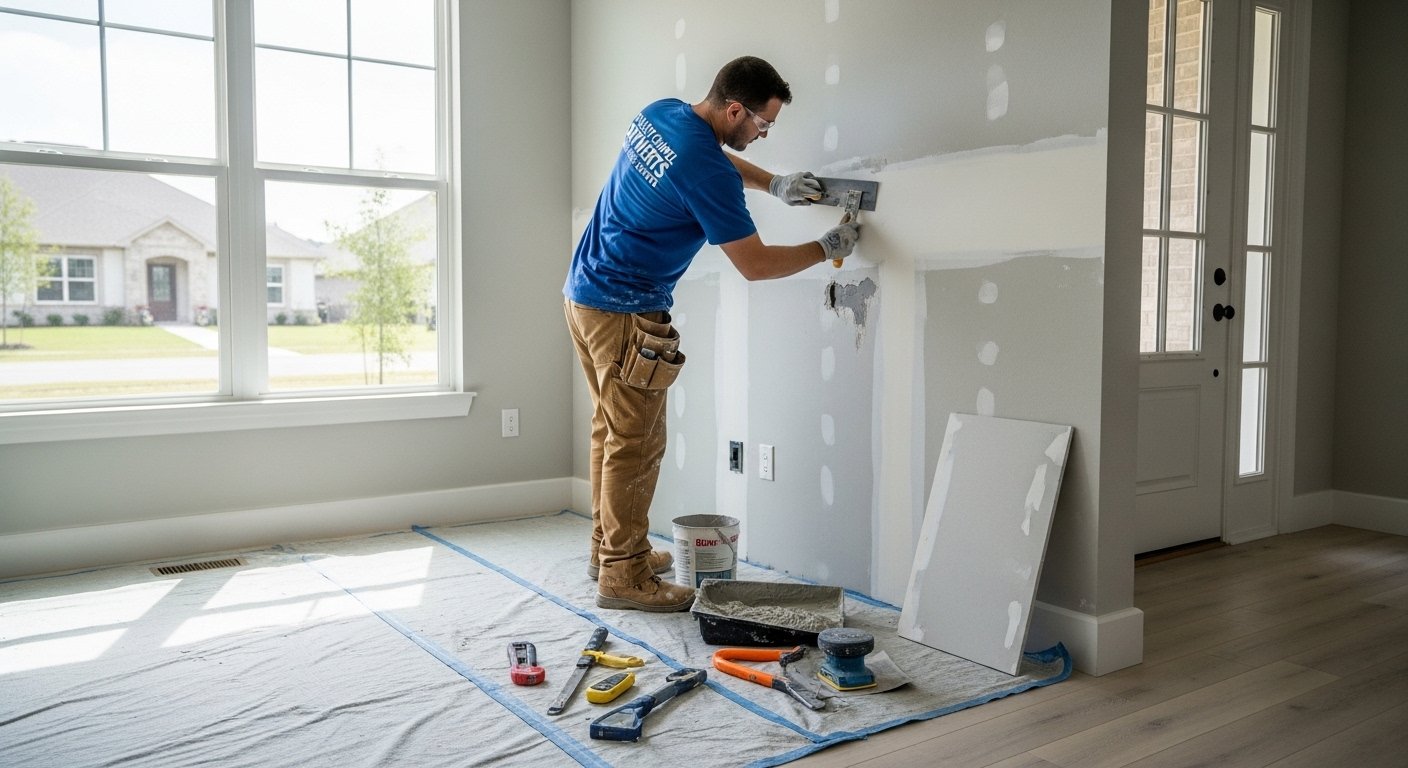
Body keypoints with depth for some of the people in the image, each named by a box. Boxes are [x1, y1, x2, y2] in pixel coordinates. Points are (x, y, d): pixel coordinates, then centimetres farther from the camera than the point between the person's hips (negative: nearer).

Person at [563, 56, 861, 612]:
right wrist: (828, 247, -4)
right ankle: (624, 577, 6)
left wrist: (773, 184, 14)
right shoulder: (707, 172, -22)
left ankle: (610, 548, 29)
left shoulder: (660, 113, 5)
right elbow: (754, 265, -16)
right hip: (625, 314, -10)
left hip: (584, 292, 10)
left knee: (612, 430, 17)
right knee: (636, 445, -2)